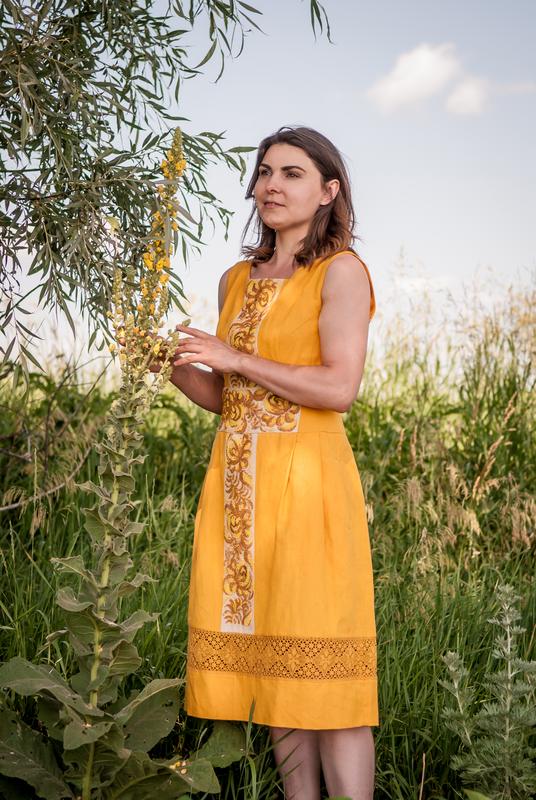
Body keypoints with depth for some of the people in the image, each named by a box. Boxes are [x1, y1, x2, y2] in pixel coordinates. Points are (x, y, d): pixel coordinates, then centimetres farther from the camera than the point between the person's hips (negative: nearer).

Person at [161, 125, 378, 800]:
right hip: (234, 483, 6)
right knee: (267, 661, 6)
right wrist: (174, 365, 1)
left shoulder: (340, 270, -2)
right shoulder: (236, 281, 16)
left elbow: (339, 388, -14)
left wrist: (236, 358, -12)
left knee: (320, 664, -6)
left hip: (306, 480, -6)